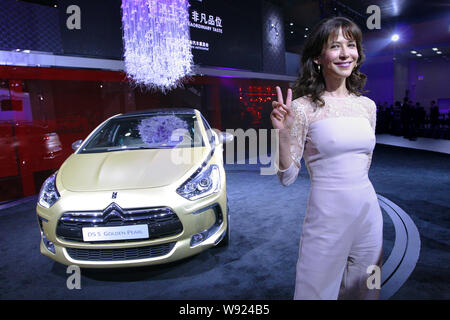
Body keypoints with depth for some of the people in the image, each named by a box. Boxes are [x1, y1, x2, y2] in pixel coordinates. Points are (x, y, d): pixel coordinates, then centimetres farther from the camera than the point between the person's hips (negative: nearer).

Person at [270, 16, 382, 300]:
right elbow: (288, 178, -12)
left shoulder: (367, 105, 6)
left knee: (365, 290, 21)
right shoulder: (304, 107, -11)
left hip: (368, 210, 6)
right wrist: (283, 134, -24)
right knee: (319, 290, 11)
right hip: (326, 214, -5)